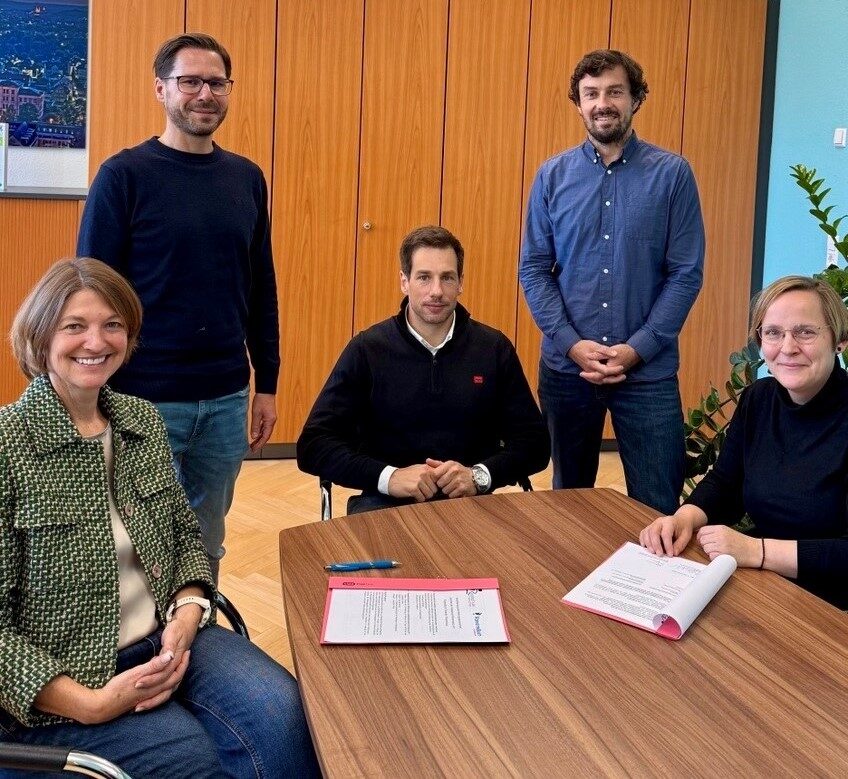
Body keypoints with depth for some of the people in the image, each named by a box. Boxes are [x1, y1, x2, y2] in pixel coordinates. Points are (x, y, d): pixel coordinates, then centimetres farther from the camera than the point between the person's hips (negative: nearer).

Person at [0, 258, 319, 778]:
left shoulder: (144, 421, 5)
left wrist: (186, 619, -6)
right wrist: (89, 703, -20)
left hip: (162, 639, 5)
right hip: (53, 682, -5)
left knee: (281, 713, -20)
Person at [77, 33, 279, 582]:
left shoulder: (246, 179, 7)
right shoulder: (125, 176, -7)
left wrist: (267, 384, 11)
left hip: (227, 399, 4)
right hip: (146, 399, -4)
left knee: (206, 548, 13)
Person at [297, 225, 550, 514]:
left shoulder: (495, 349, 7)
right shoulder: (367, 350, 3)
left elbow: (534, 442, 9)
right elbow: (314, 445, -2)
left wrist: (479, 476, -10)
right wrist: (389, 477, -17)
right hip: (385, 501, -2)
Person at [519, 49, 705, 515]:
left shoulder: (672, 174, -3)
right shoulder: (553, 175, 3)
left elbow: (686, 274, -5)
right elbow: (533, 269, 1)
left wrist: (637, 348, -13)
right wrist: (572, 343, -11)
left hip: (648, 370, -2)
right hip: (565, 367, 2)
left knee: (658, 508, 1)